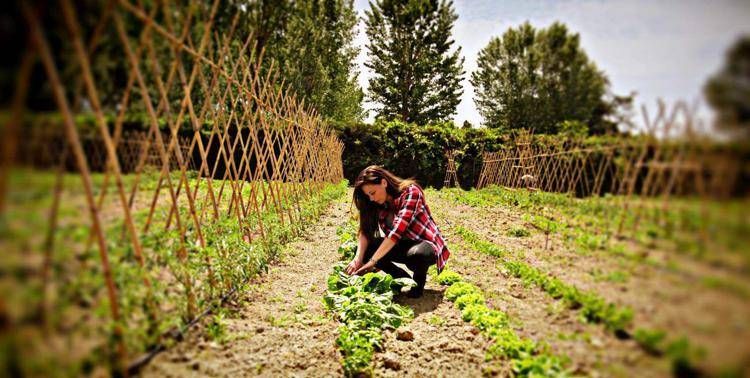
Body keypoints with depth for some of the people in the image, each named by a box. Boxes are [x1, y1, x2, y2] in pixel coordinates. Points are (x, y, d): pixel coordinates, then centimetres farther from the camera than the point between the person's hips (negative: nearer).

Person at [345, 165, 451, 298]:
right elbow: (365, 231, -11)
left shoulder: (410, 192, -24)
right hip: (403, 245, 6)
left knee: (416, 254, -39)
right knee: (366, 249, -14)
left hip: (426, 244, -6)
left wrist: (373, 261, -37)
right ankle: (403, 278, 2)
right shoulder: (377, 204, -4)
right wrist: (358, 258, -29)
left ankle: (419, 280, -5)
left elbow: (397, 230, -33)